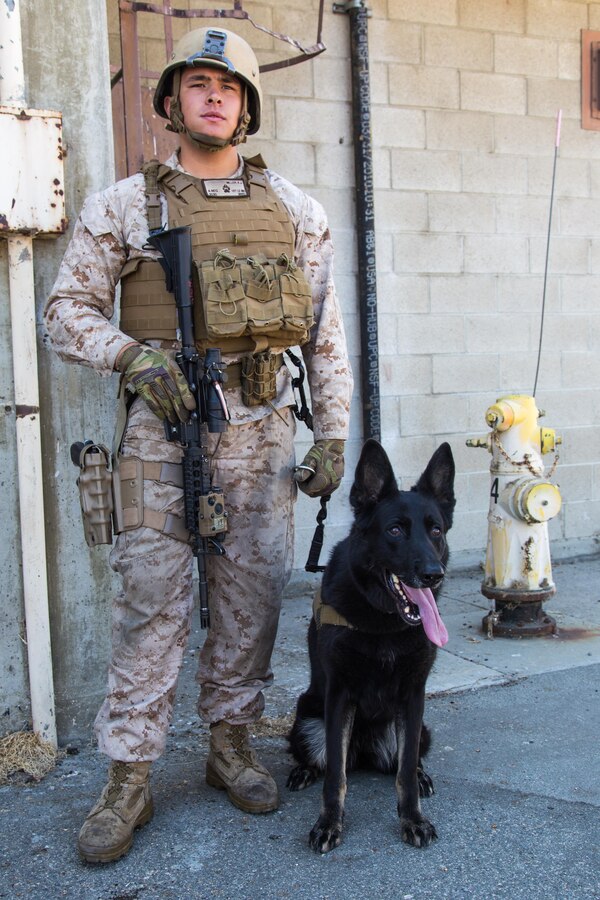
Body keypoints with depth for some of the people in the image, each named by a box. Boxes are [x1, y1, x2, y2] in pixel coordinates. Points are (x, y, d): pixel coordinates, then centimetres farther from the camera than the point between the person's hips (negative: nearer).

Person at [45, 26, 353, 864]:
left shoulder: (294, 210, 9)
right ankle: (128, 779, 10)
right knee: (151, 599, -1)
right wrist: (133, 357, -13)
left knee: (251, 594, 7)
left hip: (261, 430, 2)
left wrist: (332, 436, 3)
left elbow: (326, 331, 8)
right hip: (163, 427, -2)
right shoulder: (124, 204, 4)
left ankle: (231, 742, 26)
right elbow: (67, 309, 5)